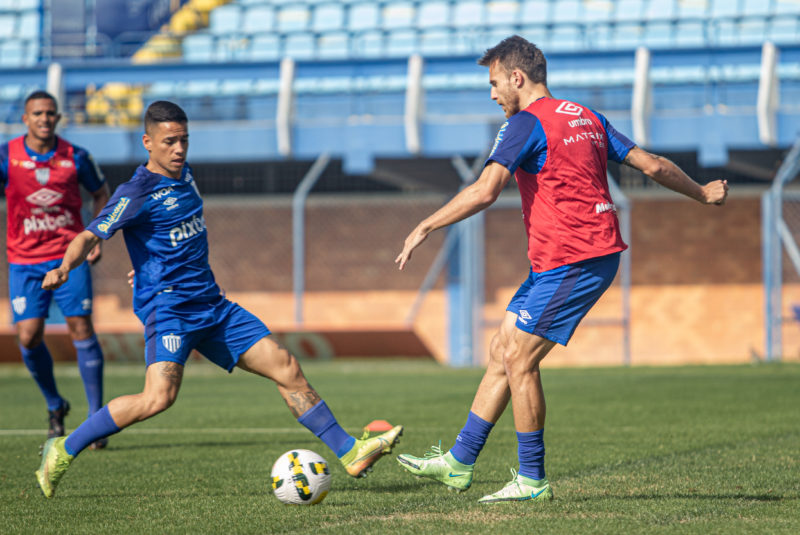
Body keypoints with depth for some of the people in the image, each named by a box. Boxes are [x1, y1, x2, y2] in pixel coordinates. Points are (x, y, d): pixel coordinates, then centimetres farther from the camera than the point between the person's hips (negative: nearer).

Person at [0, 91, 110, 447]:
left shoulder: (75, 157, -1)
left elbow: (101, 194, 13)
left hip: (70, 256, 0)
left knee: (81, 330, -8)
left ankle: (96, 416, -1)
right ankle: (54, 405, 19)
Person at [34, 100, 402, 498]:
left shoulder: (183, 174, 12)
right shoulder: (138, 192, -12)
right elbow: (91, 235, -22)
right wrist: (64, 267, -40)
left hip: (210, 304, 8)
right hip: (167, 306, -8)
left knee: (285, 367, 3)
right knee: (158, 397, -27)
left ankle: (349, 453, 11)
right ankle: (63, 451, -13)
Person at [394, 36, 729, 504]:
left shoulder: (526, 123, -10)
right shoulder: (586, 117, 17)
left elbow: (484, 192, -21)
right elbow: (652, 164, 19)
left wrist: (425, 228, -15)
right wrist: (702, 193, 34)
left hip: (570, 262, -10)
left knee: (519, 359, -5)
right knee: (502, 351, 11)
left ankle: (532, 480, -1)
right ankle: (459, 463, 13)